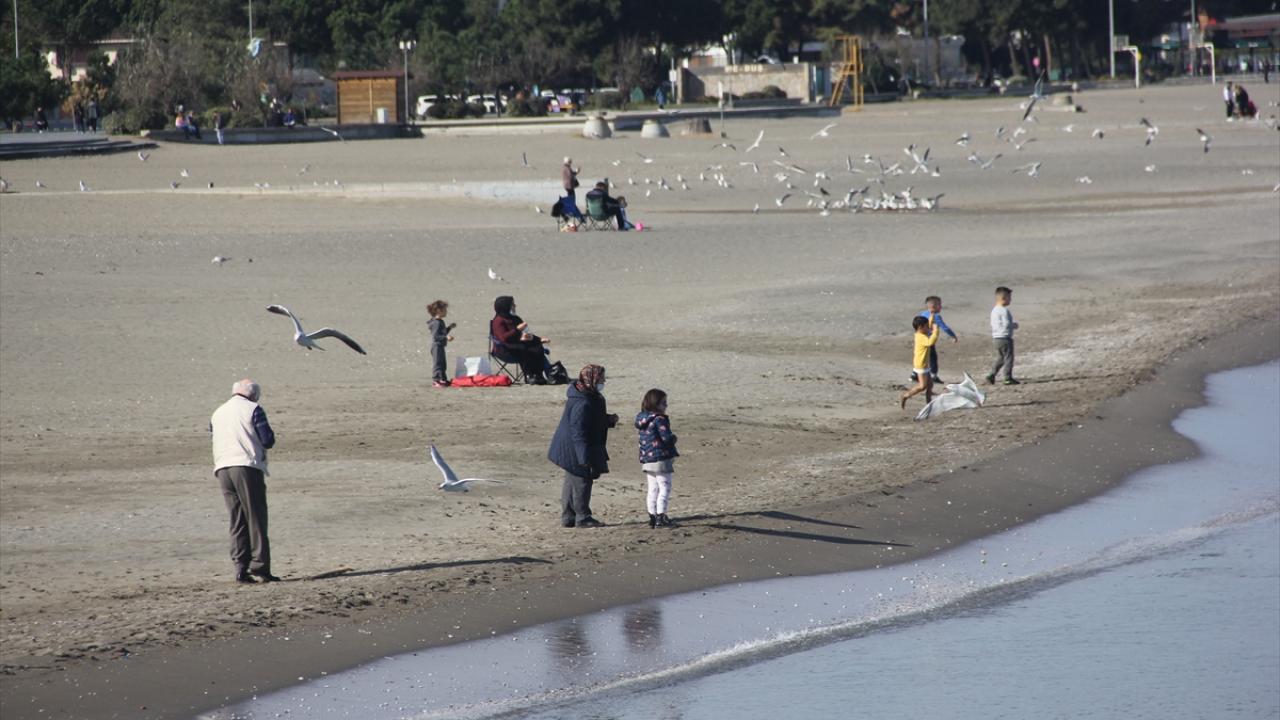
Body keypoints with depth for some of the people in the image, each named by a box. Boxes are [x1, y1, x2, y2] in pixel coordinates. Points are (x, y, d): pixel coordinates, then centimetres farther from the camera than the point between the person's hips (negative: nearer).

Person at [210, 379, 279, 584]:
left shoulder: (218, 413, 18)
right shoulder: (253, 409, -1)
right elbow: (268, 440, -5)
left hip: (223, 468, 5)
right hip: (247, 466, -5)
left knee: (237, 521, 8)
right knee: (256, 519, -2)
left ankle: (240, 567, 1)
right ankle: (259, 565, -9)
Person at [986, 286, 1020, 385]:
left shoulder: (994, 310, 13)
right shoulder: (1004, 311, -16)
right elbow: (1006, 324, -23)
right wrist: (1014, 325, -3)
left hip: (996, 338, 9)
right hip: (1005, 338, -9)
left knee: (1000, 358, 17)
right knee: (1008, 358, -2)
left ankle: (990, 376, 12)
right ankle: (1008, 378, -1)